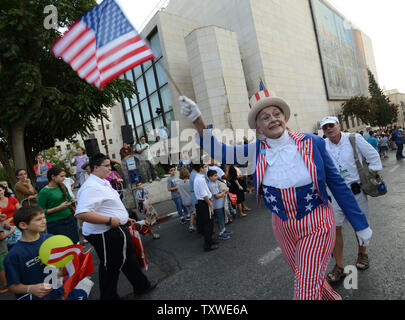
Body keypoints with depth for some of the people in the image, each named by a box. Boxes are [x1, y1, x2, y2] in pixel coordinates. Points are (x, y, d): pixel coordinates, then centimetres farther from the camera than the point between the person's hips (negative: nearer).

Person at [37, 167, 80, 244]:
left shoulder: (63, 186, 5)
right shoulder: (44, 192, -12)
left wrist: (73, 200, -2)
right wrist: (59, 208, -18)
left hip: (70, 219, 6)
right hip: (55, 223, -5)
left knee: (74, 243, 7)